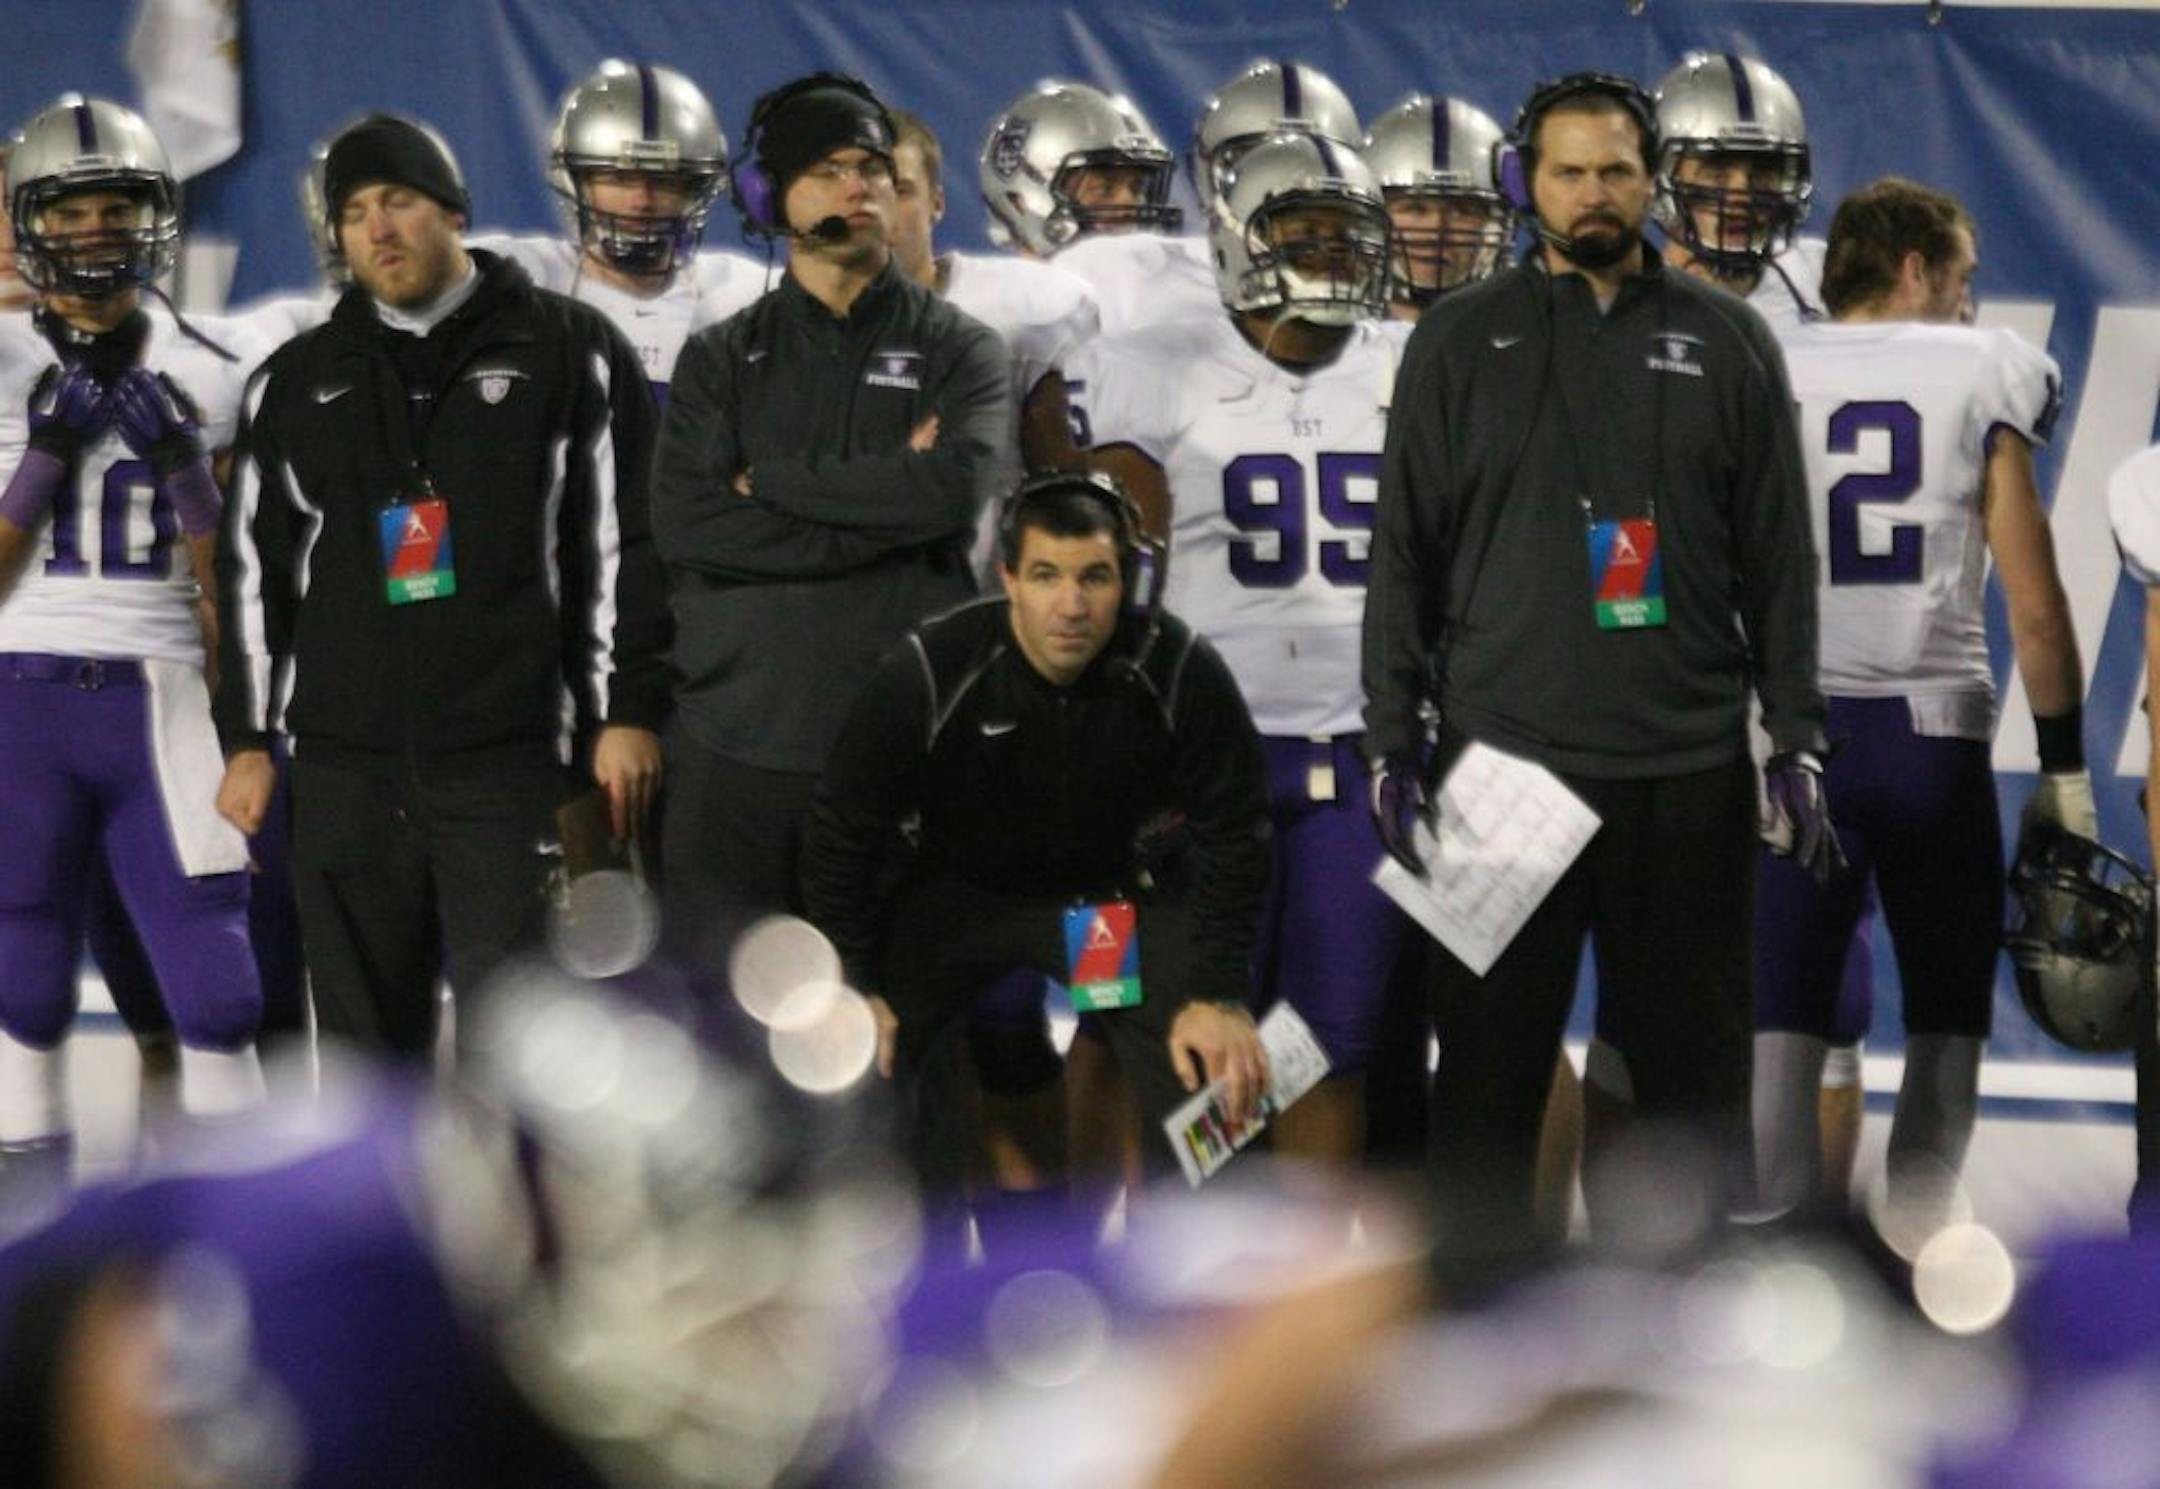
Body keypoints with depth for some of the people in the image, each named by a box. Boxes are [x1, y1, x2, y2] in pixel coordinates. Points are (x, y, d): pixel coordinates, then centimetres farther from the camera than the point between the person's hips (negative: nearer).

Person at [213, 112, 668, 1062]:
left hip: (512, 760, -4)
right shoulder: (298, 382, 15)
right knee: (364, 1036, 7)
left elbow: (626, 542, 1)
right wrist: (248, 738, 10)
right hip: (346, 768, 4)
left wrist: (628, 712, -6)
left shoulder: (568, 353, 5)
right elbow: (255, 567, 16)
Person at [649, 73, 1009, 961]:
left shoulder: (957, 351, 9)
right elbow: (684, 525, -6)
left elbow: (958, 486, -12)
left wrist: (770, 480, -7)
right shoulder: (721, 360, 11)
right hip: (734, 743, 1)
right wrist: (886, 509, -10)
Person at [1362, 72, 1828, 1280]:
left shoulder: (1726, 342, 7)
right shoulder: (1462, 342, 6)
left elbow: (1781, 555, 7)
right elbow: (1406, 551, 6)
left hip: (1688, 768, 1)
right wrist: (1394, 741, -1)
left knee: (1697, 1057, 6)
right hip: (1503, 758, 0)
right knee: (1490, 1067, 3)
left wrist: (1799, 740, 1)